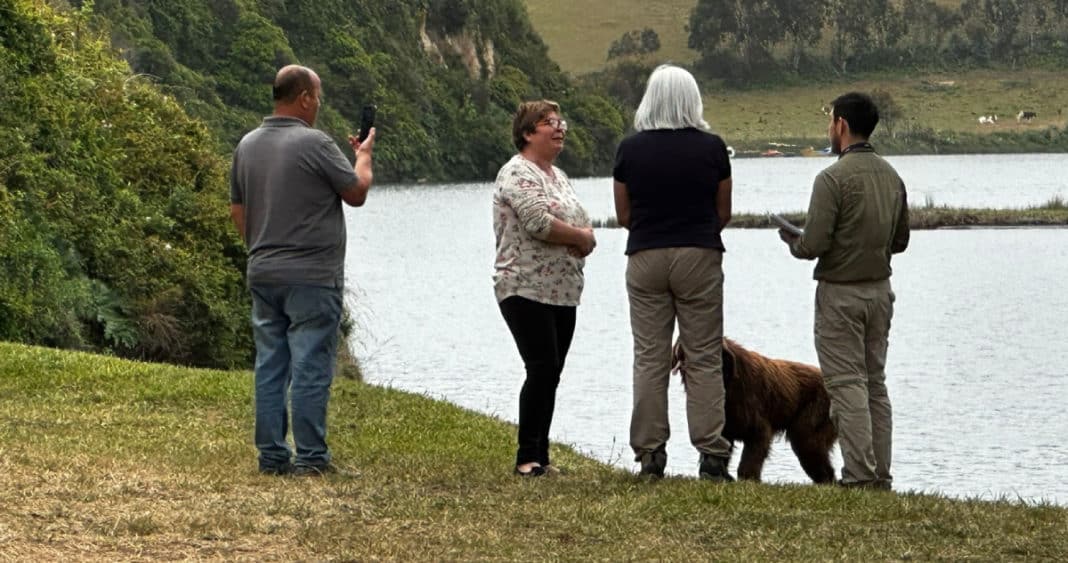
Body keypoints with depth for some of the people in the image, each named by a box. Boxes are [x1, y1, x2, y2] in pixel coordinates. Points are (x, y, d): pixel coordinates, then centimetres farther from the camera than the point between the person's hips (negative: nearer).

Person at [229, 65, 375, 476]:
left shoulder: (247, 146, 9)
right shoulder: (314, 144, -14)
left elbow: (238, 210, 16)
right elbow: (357, 193, -3)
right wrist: (364, 156, 15)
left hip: (263, 273, 7)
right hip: (312, 276, -7)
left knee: (270, 366, 10)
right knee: (311, 368, -4)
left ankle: (271, 455, 11)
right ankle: (310, 457, -4)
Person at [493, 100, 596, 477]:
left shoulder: (558, 176, 19)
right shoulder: (518, 173, -11)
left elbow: (582, 223, 19)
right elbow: (538, 222, -24)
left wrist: (583, 239, -5)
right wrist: (581, 237, -9)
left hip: (562, 291, 9)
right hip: (526, 289, -9)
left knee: (550, 374, 8)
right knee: (543, 369, -15)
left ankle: (540, 458, 12)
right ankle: (528, 458, -11)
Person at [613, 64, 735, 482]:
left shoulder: (630, 149, -2)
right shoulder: (711, 147, -3)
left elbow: (623, 215, 5)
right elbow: (724, 213, 5)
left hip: (645, 259, 1)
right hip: (700, 258, -1)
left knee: (649, 358, 5)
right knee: (704, 358, 2)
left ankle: (650, 454, 3)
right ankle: (711, 455, -2)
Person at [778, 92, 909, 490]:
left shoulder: (833, 178, -17)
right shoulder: (891, 177, 6)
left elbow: (813, 245, -20)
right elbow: (900, 240, 14)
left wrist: (791, 240, 2)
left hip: (840, 292, -7)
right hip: (880, 289, 7)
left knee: (847, 385, -6)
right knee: (875, 384, 12)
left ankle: (860, 475, -11)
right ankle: (880, 475, 12)